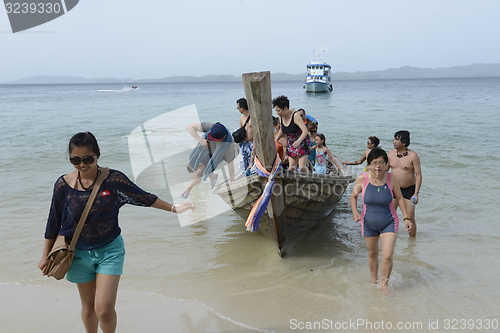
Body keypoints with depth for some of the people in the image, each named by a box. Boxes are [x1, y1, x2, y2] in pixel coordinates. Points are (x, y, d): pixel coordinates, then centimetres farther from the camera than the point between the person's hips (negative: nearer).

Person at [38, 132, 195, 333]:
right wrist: (46, 256, 8)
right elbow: (53, 222, 1)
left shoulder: (114, 179, -14)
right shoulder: (63, 185, -10)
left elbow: (143, 197, -2)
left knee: (104, 309, -7)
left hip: (109, 250, -2)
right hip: (79, 253, 2)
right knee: (88, 306, 15)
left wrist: (174, 208, -1)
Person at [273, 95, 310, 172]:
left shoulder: (295, 116, -23)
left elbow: (305, 131, -30)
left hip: (302, 142, -6)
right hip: (291, 143, 6)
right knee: (292, 167, -2)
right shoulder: (281, 117, -4)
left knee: (302, 167, -11)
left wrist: (298, 141, -46)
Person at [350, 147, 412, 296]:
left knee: (387, 256, -9)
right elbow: (353, 196, -1)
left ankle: (384, 284, 16)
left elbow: (399, 198, 1)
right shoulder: (362, 179, -16)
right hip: (369, 223, 1)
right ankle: (374, 280, 41)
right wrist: (355, 212, -18)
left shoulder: (391, 179, -15)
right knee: (372, 254, 17)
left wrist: (406, 218, -2)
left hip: (389, 223, -1)